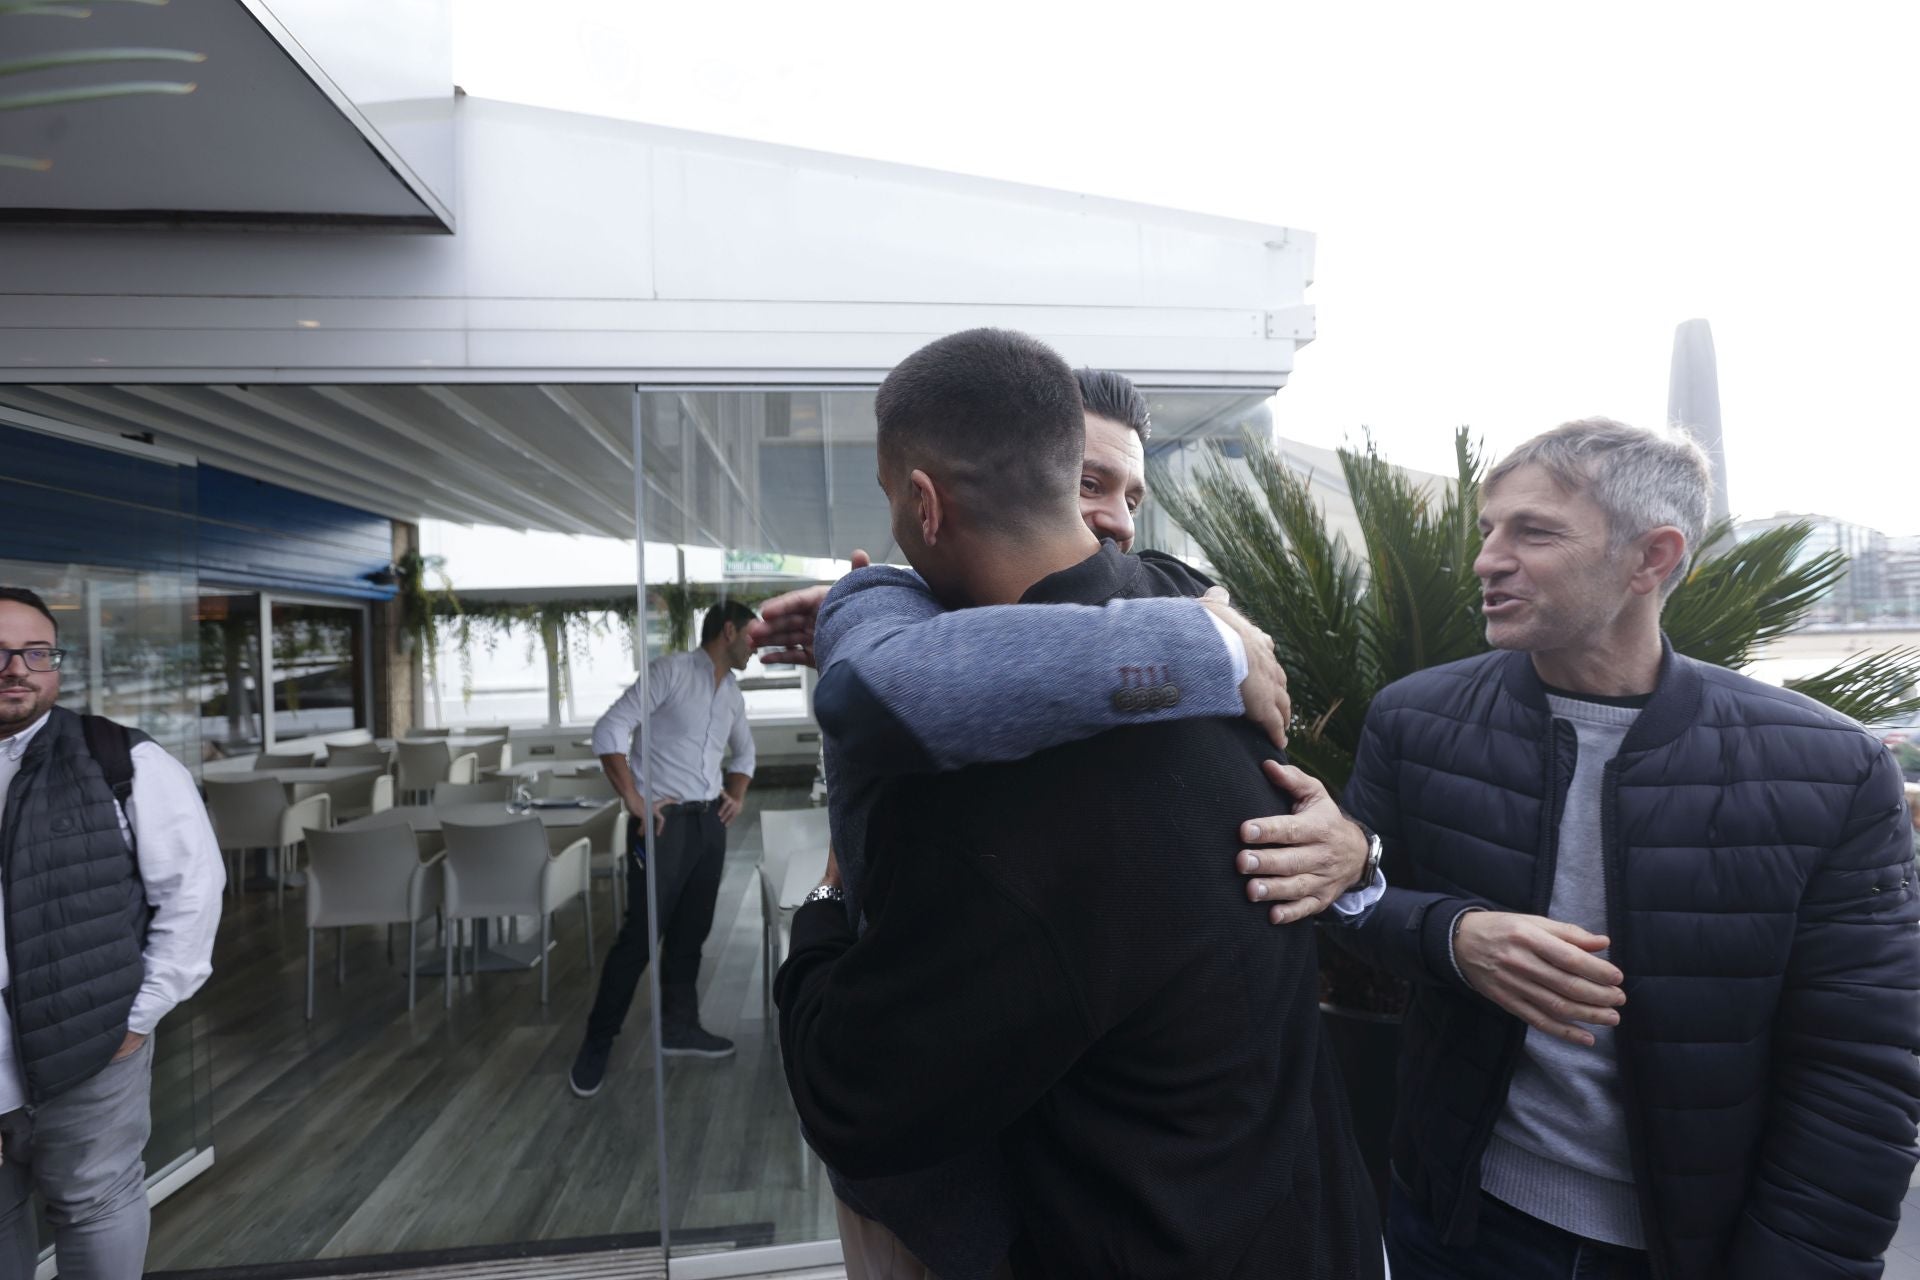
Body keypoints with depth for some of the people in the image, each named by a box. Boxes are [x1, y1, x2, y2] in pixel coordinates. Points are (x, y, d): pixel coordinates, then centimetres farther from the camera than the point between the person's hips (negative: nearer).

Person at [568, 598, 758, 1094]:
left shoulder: (733, 693, 14)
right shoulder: (671, 670, -10)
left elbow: (743, 751, 31)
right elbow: (609, 731, -16)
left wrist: (737, 796, 13)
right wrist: (635, 803, -18)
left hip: (711, 823, 7)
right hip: (664, 823, -7)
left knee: (691, 932, 14)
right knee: (640, 935, -3)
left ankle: (680, 1026, 28)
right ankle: (597, 1042, 12)